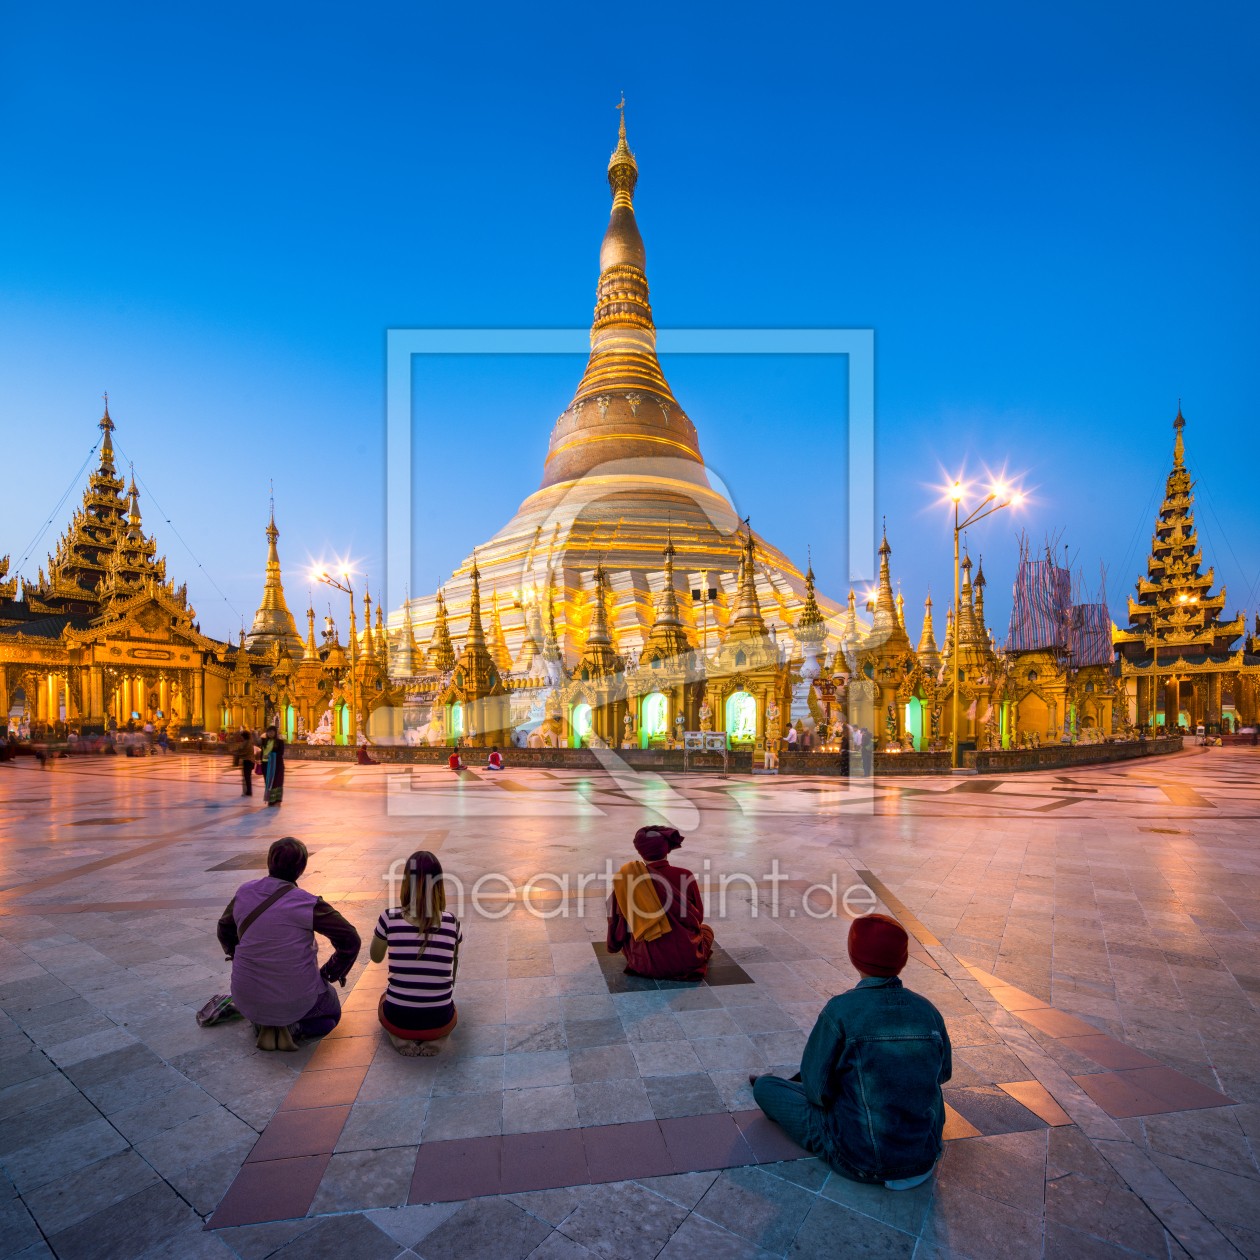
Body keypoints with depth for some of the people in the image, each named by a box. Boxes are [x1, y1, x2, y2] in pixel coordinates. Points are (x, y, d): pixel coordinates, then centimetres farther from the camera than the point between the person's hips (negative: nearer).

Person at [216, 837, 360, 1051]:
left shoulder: (245, 892, -7)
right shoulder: (308, 904, -21)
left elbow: (225, 930, 13)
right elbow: (350, 940, -15)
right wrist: (331, 973, 4)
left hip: (247, 999, 4)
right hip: (295, 998, -4)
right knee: (331, 1013, 27)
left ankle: (263, 1025, 9)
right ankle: (291, 1027, -2)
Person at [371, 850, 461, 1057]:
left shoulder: (390, 918, -13)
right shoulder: (452, 922, -9)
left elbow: (376, 957, 8)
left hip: (397, 1020, 0)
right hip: (440, 1022, 0)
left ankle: (399, 1038, 7)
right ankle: (432, 1038, 8)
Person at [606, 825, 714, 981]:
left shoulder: (628, 881, -12)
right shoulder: (685, 876, -14)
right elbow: (698, 916, 2)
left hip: (648, 964, 2)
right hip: (688, 960, -2)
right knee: (706, 928, 31)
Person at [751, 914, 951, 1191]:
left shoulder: (840, 1011, -22)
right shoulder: (927, 1010, -7)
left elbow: (818, 1090, -13)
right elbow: (942, 1072, 12)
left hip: (862, 1160, -5)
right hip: (926, 1155, 5)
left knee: (764, 1088, 10)